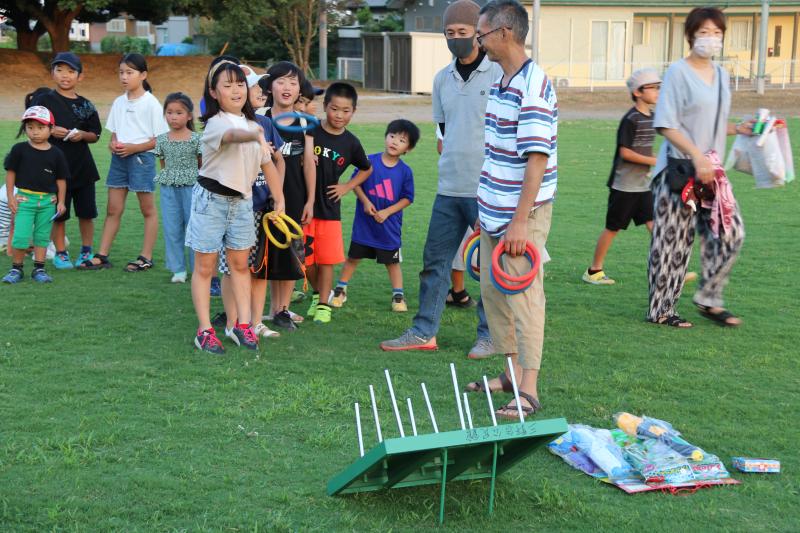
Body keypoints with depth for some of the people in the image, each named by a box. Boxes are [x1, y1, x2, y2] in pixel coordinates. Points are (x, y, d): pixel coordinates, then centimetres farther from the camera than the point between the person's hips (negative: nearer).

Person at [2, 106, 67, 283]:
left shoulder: (56, 154, 1)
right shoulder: (19, 149, -2)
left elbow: (61, 179, 6)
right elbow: (10, 173, 2)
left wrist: (61, 202, 4)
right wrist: (11, 197, -3)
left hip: (48, 201, 2)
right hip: (24, 198, -2)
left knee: (42, 236, 9)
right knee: (21, 236, -6)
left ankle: (39, 269, 19)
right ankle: (16, 269, 8)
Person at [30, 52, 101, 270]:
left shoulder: (85, 105, 5)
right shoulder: (44, 99, -1)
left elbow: (95, 135, 10)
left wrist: (82, 135, -11)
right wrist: (51, 131, -16)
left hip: (82, 166, 2)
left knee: (86, 212, 7)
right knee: (59, 213, 4)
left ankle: (86, 251, 22)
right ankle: (60, 253, 17)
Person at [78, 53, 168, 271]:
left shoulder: (151, 103, -8)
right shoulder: (119, 102, 10)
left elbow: (160, 139, -10)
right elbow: (114, 132, 17)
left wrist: (134, 148, -18)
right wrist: (113, 144, -6)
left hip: (141, 157, -6)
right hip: (119, 158, 6)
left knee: (148, 210, 5)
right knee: (113, 209, 7)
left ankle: (146, 257, 10)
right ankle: (102, 256, 9)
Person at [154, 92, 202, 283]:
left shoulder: (196, 139, -4)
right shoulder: (162, 140, 5)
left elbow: (202, 164, 2)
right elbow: (163, 164, 13)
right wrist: (168, 179, 3)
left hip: (191, 187, -3)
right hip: (169, 188, 3)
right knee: (172, 229, 5)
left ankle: (197, 268, 12)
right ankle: (178, 269, 14)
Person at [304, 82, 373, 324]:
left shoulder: (351, 142, 2)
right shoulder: (310, 132, -7)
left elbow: (366, 169, 19)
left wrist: (346, 187, 8)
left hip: (329, 208, 1)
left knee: (327, 259, 3)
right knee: (306, 258, 6)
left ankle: (323, 305, 16)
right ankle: (317, 294, 31)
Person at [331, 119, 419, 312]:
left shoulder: (405, 171, -7)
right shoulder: (369, 162, -7)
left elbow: (407, 198, -4)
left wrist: (386, 212, -14)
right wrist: (365, 202, -13)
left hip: (389, 225, 0)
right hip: (364, 222, 0)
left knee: (392, 261, 11)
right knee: (353, 256, 10)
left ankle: (398, 296, 21)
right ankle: (340, 290, 24)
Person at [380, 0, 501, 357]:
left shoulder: (499, 74, -6)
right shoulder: (442, 79, 13)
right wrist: (450, 165, 16)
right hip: (449, 190, 6)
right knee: (435, 260, 8)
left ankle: (489, 336, 13)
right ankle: (424, 332, 16)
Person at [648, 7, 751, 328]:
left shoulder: (721, 75, 14)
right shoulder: (678, 72, -8)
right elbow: (666, 125, -14)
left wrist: (738, 129, 6)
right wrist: (697, 156, -21)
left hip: (710, 170, 7)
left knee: (731, 232, 2)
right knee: (673, 240, -2)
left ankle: (709, 299, 16)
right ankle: (660, 310, 9)